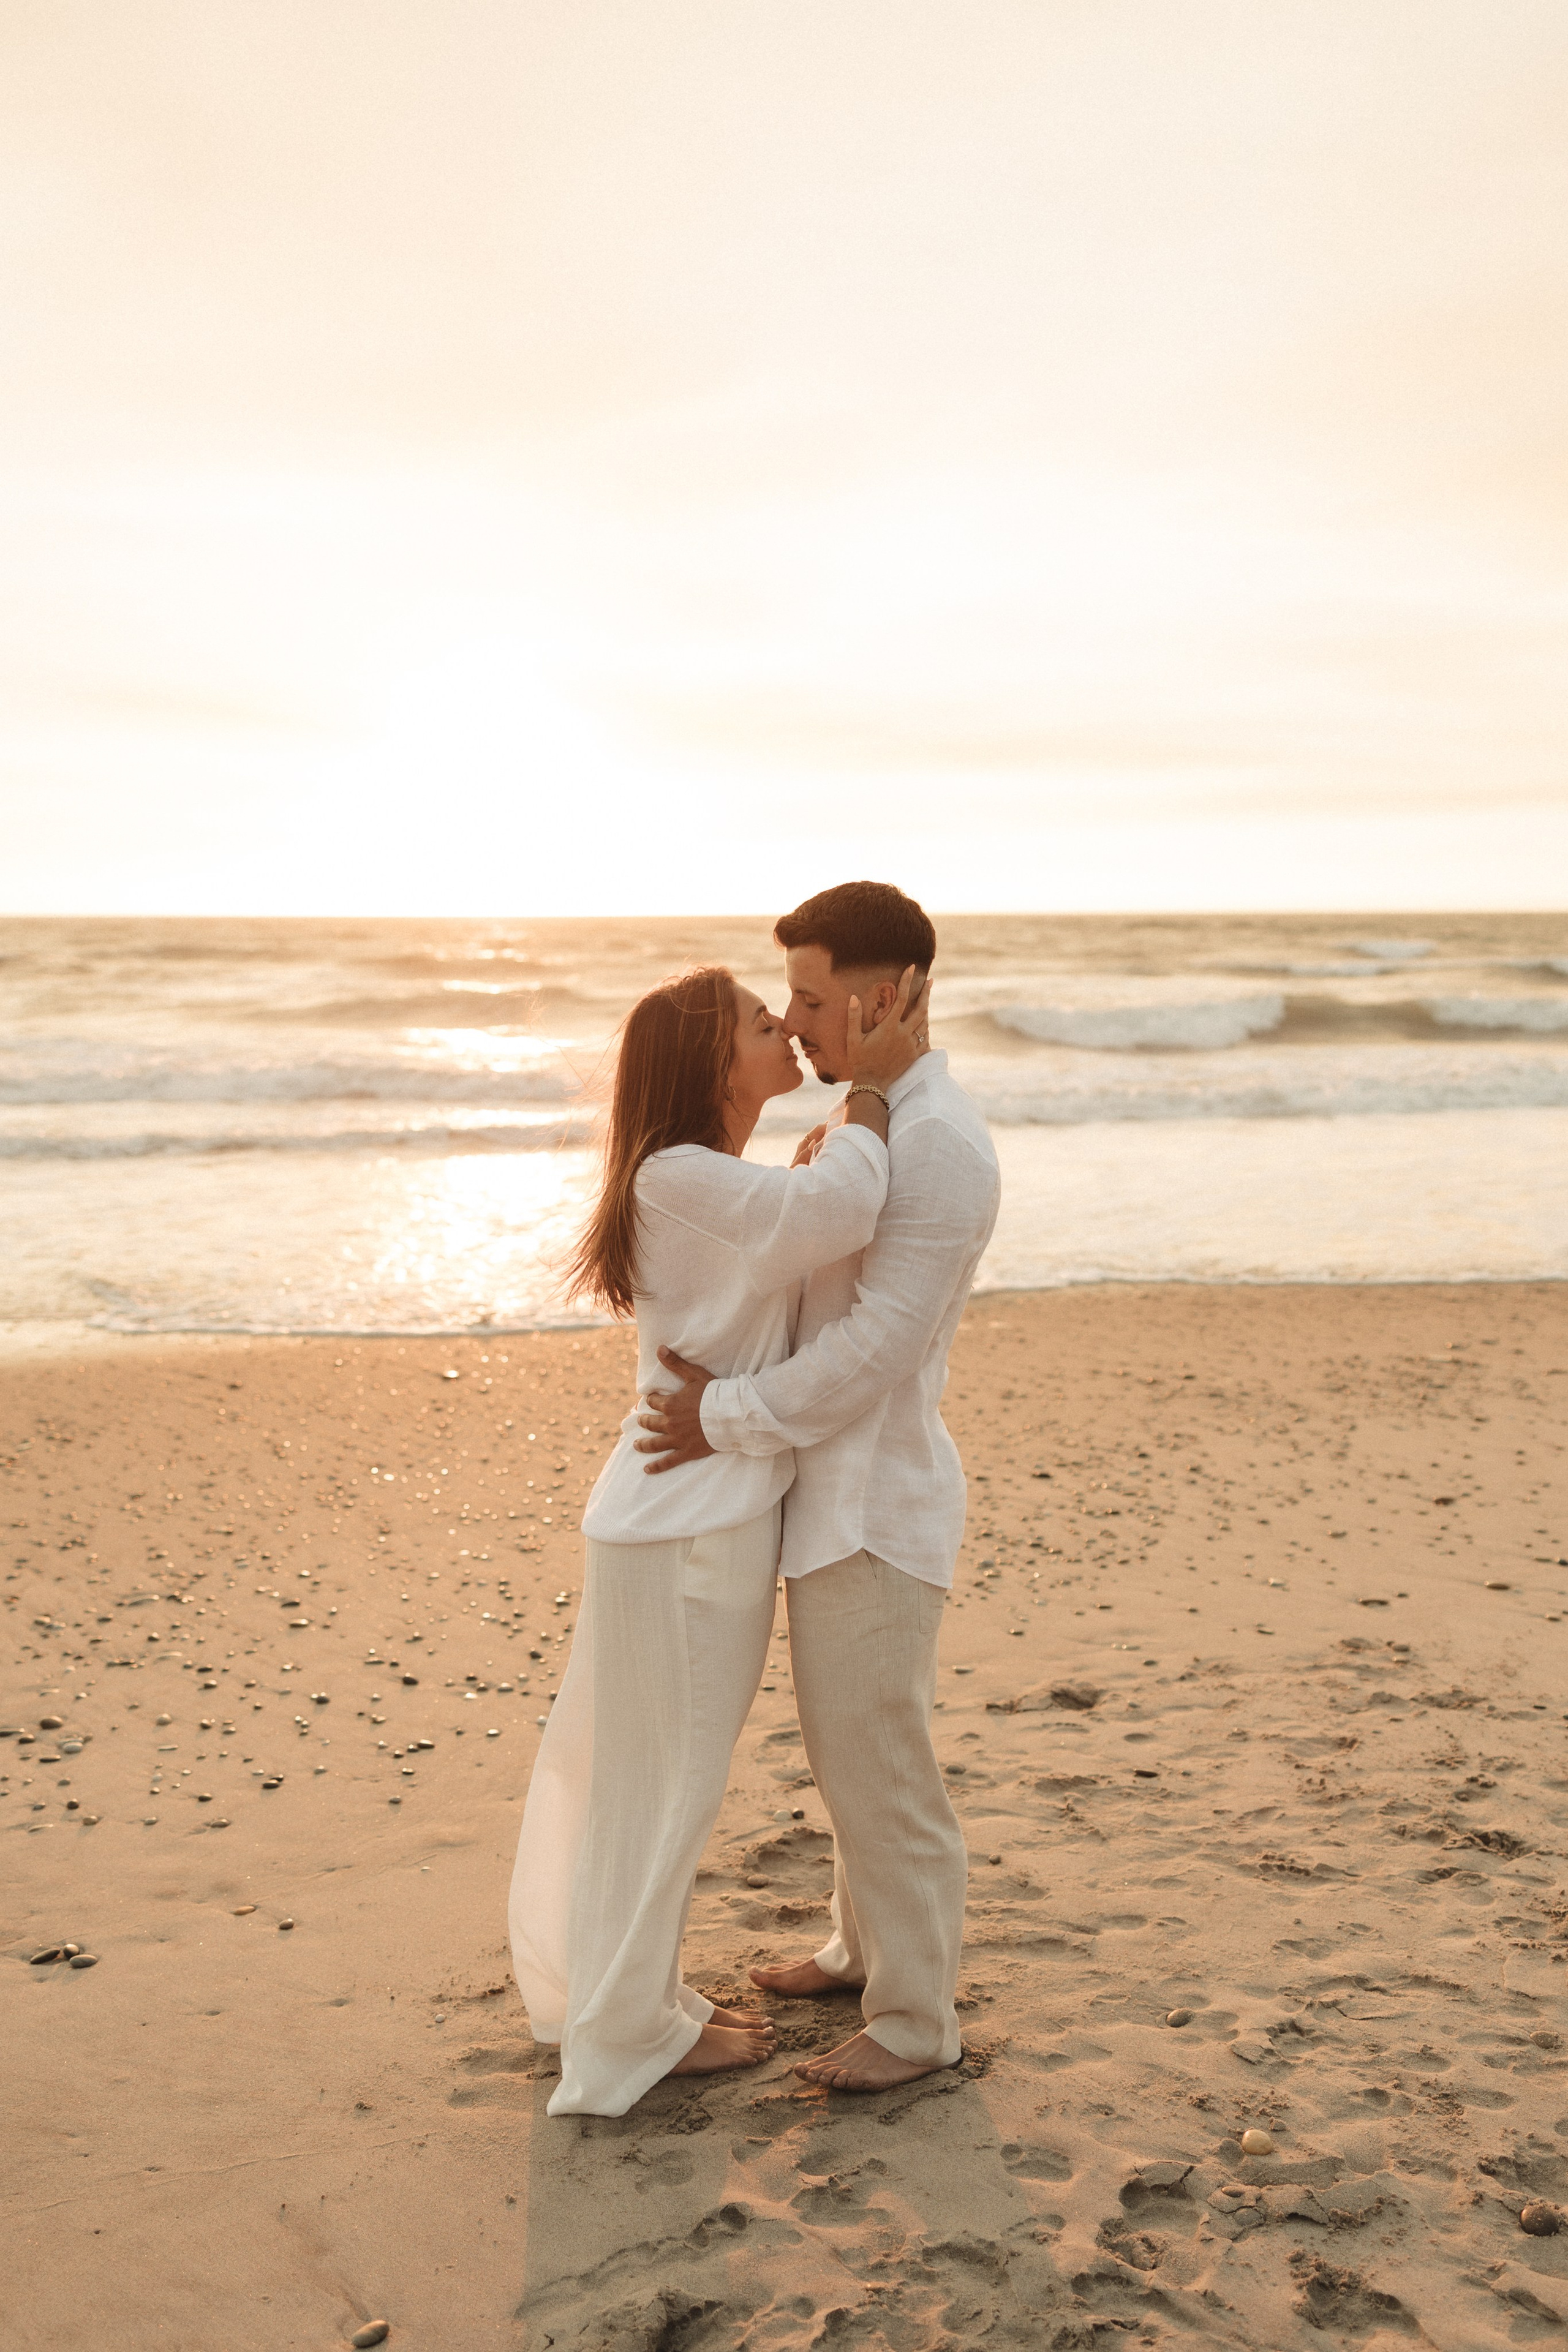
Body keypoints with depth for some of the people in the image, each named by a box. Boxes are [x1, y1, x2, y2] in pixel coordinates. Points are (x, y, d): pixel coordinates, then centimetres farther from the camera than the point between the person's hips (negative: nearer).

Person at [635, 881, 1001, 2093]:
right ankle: (866, 1945, 42)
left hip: (876, 1505, -10)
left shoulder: (941, 1143, -21)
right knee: (843, 1744, 23)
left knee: (880, 1766, 3)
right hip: (834, 1492, 10)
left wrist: (732, 1419, -18)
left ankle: (915, 2018, 20)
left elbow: (877, 1344, -24)